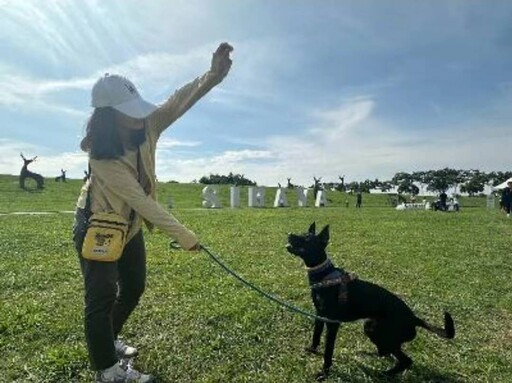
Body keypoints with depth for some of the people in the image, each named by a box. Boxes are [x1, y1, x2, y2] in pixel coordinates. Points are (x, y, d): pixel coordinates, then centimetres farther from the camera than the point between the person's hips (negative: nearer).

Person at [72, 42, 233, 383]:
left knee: (134, 287, 18)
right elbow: (143, 202, -33)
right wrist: (184, 236, -32)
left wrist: (213, 76, -45)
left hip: (130, 225, 7)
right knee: (102, 296, 2)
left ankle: (107, 340, 43)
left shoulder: (146, 129, -14)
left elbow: (178, 103, -29)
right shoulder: (102, 157, -31)